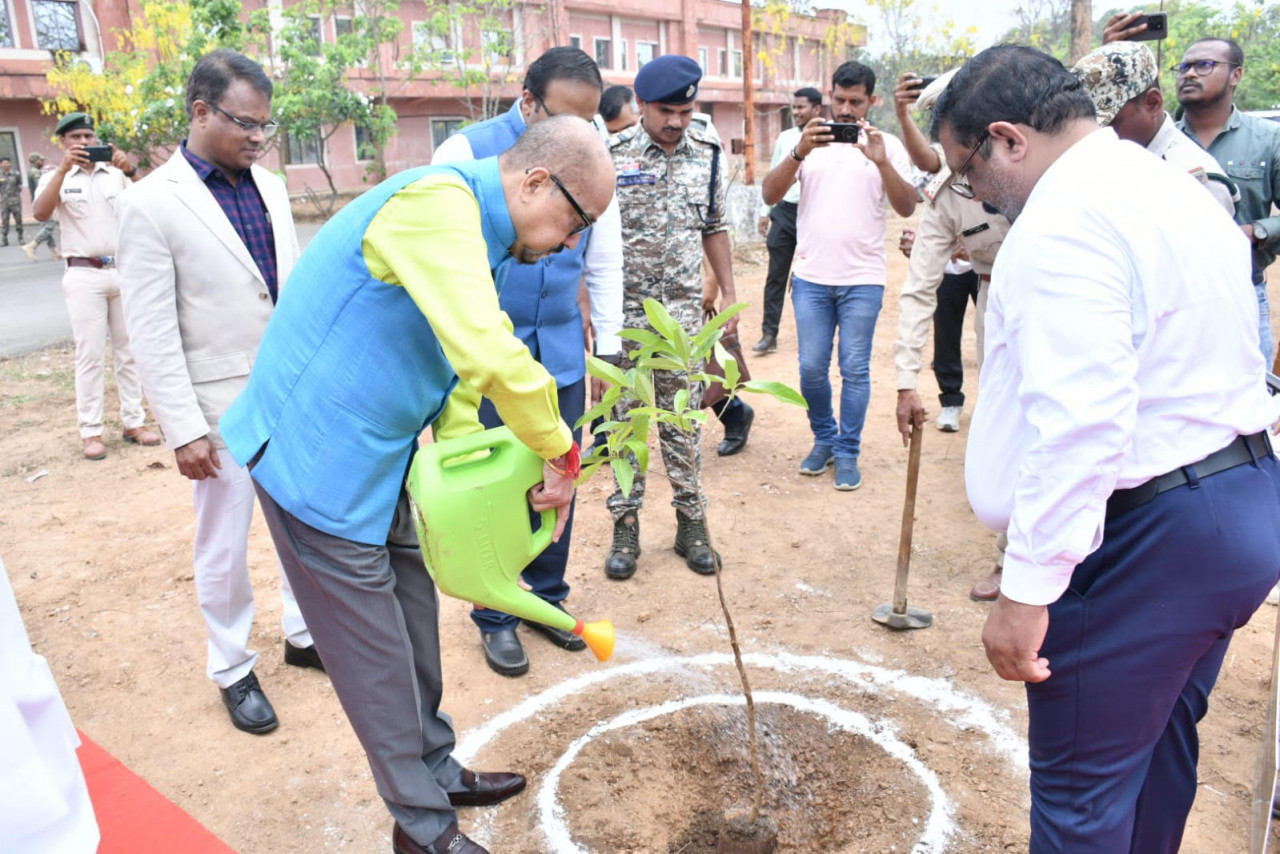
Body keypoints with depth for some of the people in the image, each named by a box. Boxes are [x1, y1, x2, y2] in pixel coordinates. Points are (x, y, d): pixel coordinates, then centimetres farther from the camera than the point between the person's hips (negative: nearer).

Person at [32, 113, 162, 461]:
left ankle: (134, 422, 16)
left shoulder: (117, 173, 7)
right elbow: (40, 214, -13)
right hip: (84, 275, -2)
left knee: (130, 351, 8)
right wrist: (63, 169, -21)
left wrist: (131, 171, -19)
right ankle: (91, 431, 5)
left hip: (125, 271, 2)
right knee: (90, 355, 0)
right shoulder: (56, 177, 4)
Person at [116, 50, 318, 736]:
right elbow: (151, 330, -12)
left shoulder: (270, 188, 6)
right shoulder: (153, 203, -10)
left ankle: (305, 633, 36)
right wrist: (184, 429, -15)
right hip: (222, 407, -5)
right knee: (224, 545, 8)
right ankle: (233, 671, 27)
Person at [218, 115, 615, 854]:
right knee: (375, 652, 4)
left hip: (377, 458, 9)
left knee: (414, 619, 19)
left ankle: (437, 772, 38)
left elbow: (458, 362, 16)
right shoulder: (438, 200, -24)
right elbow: (491, 355, -36)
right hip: (319, 456, -9)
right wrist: (563, 456, -22)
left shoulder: (481, 236, 9)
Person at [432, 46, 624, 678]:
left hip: (561, 352, 4)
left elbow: (605, 263, 11)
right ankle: (495, 618, 23)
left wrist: (609, 346, 8)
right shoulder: (467, 152, -10)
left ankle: (547, 596, 32)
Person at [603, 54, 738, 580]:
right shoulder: (611, 156, -5)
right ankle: (625, 526, 16)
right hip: (623, 309, -2)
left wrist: (728, 292, 9)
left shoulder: (708, 156, 6)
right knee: (625, 418, 5)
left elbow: (715, 229, 13)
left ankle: (691, 522, 19)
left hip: (684, 310, 2)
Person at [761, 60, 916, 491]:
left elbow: (907, 207, -8)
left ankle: (848, 452, 16)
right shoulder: (810, 141, 6)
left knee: (855, 370, 3)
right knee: (812, 367, 5)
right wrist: (799, 153, -20)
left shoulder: (887, 145, 3)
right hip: (811, 277, 1)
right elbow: (770, 195, -5)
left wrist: (881, 162, -22)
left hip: (863, 279, -1)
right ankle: (824, 439, 26)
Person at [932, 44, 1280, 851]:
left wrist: (1026, 590, -23)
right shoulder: (1177, 188, 13)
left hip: (1146, 535, -10)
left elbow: (1076, 426, -27)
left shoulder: (1062, 222, -18)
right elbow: (1193, 365, 17)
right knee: (1162, 744, 25)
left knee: (1081, 786, 5)